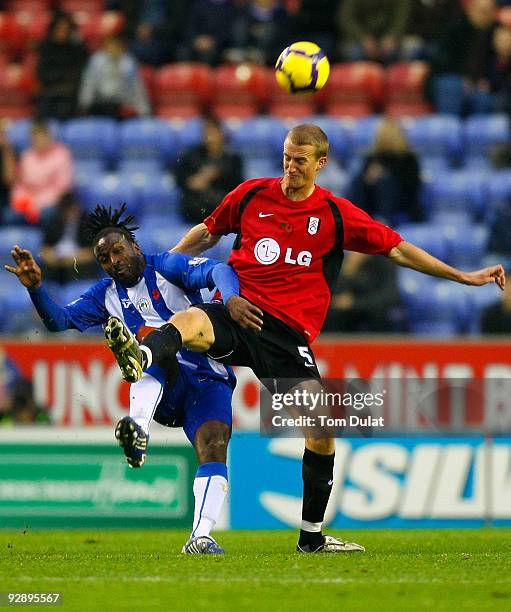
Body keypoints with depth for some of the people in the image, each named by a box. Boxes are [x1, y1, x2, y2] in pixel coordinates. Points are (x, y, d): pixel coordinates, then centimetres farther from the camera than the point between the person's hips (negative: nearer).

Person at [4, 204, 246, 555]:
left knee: (213, 447, -26)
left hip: (206, 381, -2)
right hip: (159, 391, 2)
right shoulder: (107, 295, 16)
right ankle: (138, 432, -56)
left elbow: (217, 272, -15)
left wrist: (231, 299, -38)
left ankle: (201, 536, -36)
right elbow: (60, 320, 8)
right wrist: (35, 287, -11)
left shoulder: (167, 267, 1)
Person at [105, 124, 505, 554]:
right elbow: (208, 232, 26)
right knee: (189, 322, -36)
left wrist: (465, 277, 9)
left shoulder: (336, 214, 6)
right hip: (238, 314, 0)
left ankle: (312, 535, 6)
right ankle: (140, 358, -72)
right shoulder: (252, 195, 9)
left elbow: (396, 249, 11)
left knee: (322, 429, -10)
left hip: (288, 331, 0)